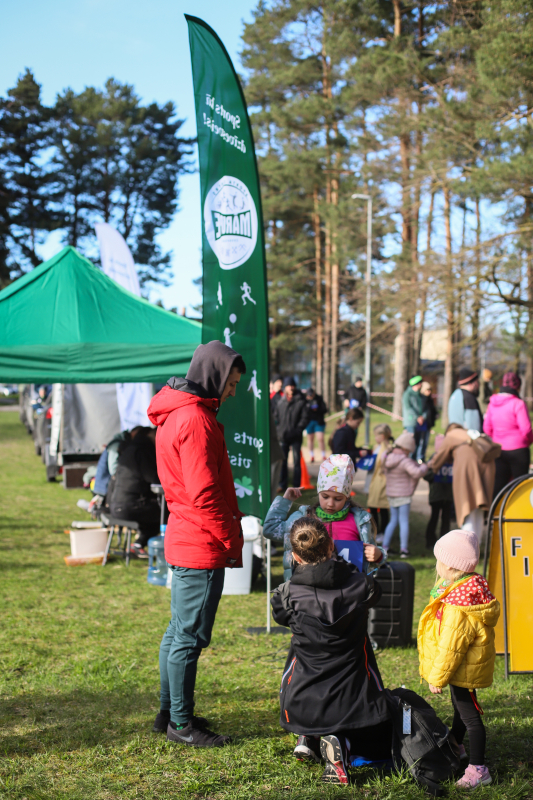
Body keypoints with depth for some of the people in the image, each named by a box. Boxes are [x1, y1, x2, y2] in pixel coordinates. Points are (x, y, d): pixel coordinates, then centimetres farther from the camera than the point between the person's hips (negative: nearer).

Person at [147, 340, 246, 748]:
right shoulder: (195, 420, -17)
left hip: (183, 543, 11)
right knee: (190, 635, -2)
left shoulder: (177, 414, 16)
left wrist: (228, 529, 18)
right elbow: (204, 492, -21)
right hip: (203, 547, -11)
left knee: (179, 632, 17)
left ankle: (170, 712, 27)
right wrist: (230, 539, -13)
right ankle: (181, 723, 7)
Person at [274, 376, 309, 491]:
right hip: (282, 437, 3)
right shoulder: (280, 402, 8)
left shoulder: (301, 402, 0)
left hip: (296, 438, -3)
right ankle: (282, 485, 14)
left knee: (296, 462, 2)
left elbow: (304, 417, -3)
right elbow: (276, 417, 13)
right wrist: (278, 430, 0)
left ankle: (296, 485, 8)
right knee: (282, 461, 6)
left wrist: (297, 430, -14)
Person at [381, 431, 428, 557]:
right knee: (404, 521, 0)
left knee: (393, 520, 17)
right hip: (403, 495, -7)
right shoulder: (405, 461, -19)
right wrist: (423, 467, -6)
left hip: (391, 495, 7)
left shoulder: (386, 458, 4)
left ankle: (385, 546, 15)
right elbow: (417, 473, -29)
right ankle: (404, 549, 1)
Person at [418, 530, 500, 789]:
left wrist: (437, 678, -16)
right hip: (466, 667, 11)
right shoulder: (474, 586, -1)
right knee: (460, 708, 28)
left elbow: (450, 646, -27)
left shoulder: (458, 606, -33)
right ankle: (455, 746, 49)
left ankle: (477, 769, 5)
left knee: (468, 714, -2)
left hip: (463, 670, -11)